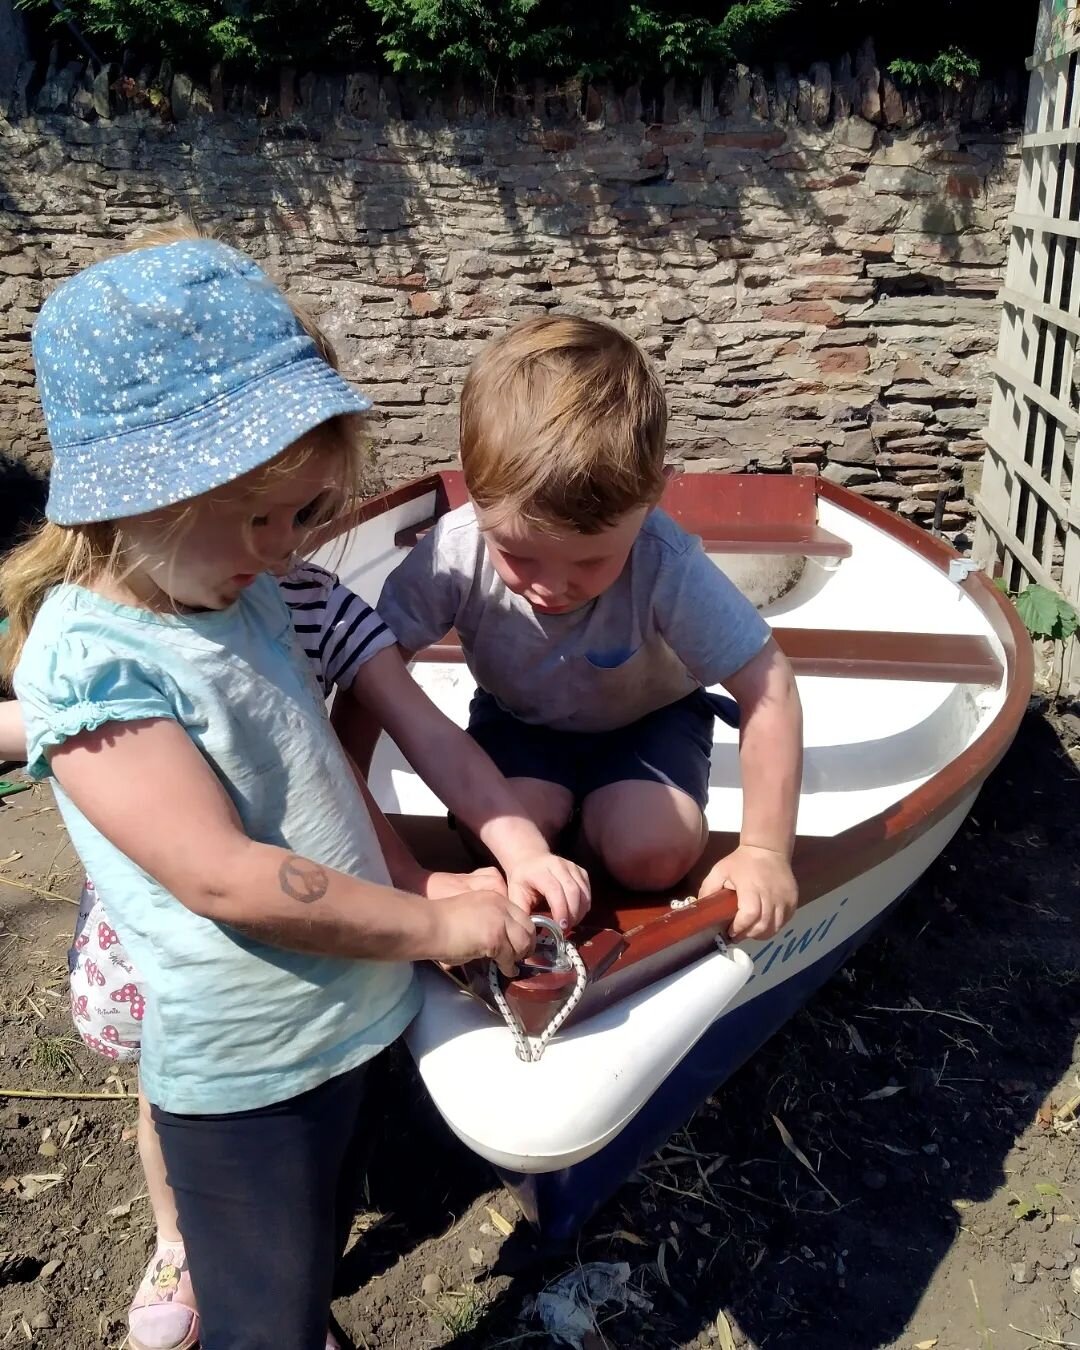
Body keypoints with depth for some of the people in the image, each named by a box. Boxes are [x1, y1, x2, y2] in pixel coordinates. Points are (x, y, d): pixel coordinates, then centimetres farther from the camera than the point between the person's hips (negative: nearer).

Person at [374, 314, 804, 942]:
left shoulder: (666, 565, -38)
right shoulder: (456, 550, -34)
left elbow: (769, 689, -30)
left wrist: (765, 850, -29)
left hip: (648, 718, -1)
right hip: (519, 718, 2)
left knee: (651, 854, -24)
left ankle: (597, 806, 9)